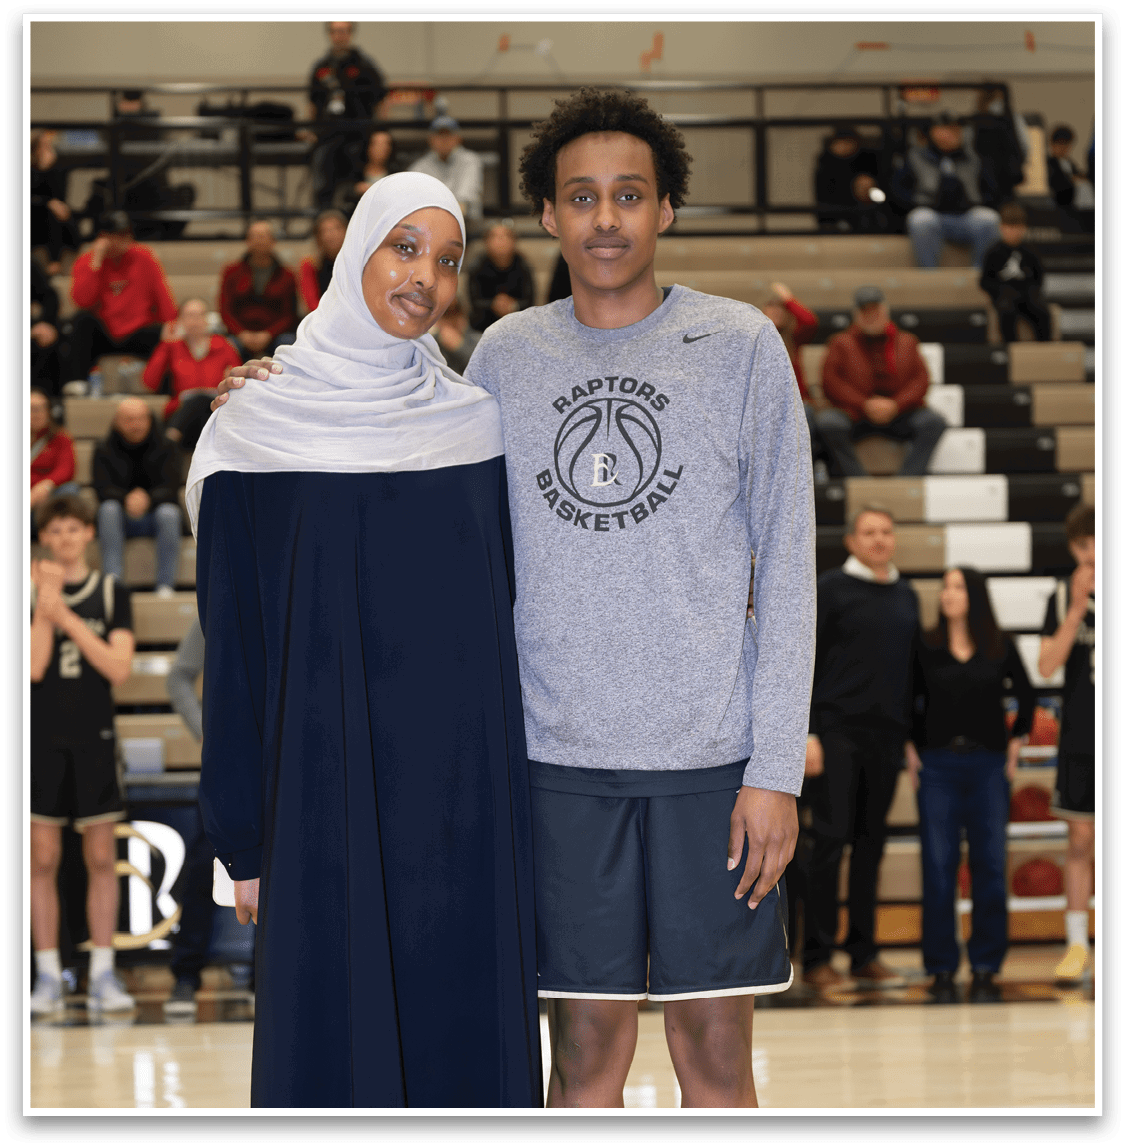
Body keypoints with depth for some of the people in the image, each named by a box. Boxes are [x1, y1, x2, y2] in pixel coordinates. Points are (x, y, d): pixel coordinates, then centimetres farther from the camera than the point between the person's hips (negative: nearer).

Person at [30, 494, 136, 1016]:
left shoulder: (111, 592, 4)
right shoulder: (34, 591, 2)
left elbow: (119, 668, -8)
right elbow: (34, 667, -10)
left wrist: (65, 615, -14)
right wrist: (46, 605, -18)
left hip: (94, 738, 1)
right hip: (42, 738, -1)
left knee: (102, 857, 1)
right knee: (43, 859, 1)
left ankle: (102, 974, 5)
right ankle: (48, 976, 6)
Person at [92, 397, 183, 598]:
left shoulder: (166, 448, 1)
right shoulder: (104, 450, 2)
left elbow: (170, 487, -11)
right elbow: (103, 489, -11)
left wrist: (148, 499, -34)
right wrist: (127, 499, -33)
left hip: (154, 513, -1)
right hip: (122, 519, 1)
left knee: (169, 512, -34)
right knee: (108, 508, -32)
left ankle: (165, 586, -33)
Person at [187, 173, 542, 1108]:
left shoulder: (476, 423, 7)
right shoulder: (261, 430, -1)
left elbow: (505, 611, 11)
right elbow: (233, 646, 0)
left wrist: (512, 798, 6)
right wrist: (242, 842, -2)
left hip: (464, 790, 3)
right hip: (329, 785, -3)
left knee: (466, 1026, 4)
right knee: (334, 1038, 0)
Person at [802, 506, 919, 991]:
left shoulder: (906, 596, 14)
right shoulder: (831, 590, -3)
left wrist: (912, 733, 13)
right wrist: (807, 733, -12)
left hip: (886, 735, 5)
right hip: (837, 731, -5)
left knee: (871, 843, 8)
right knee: (830, 839, -6)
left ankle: (863, 954, 14)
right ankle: (817, 957, -1)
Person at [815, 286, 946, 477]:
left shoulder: (906, 342, 16)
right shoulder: (842, 343, 11)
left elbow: (921, 380, 5)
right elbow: (830, 382, -2)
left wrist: (896, 405, -14)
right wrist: (865, 405, -15)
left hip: (899, 413, 1)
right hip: (854, 415, -1)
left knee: (933, 421, -25)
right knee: (827, 422, -33)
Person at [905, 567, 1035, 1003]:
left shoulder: (1000, 649, 5)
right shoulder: (924, 648, 3)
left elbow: (1026, 697, 17)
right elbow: (907, 703, 9)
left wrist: (1016, 742, 9)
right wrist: (911, 750, 1)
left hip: (988, 766, 1)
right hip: (937, 766, -1)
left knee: (991, 867, -1)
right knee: (938, 868, -2)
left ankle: (986, 968, 8)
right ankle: (942, 969, 6)